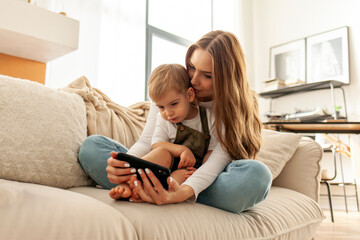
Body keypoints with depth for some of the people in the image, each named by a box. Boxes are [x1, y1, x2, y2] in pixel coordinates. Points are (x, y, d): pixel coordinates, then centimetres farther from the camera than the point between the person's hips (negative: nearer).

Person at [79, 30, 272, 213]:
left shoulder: (239, 106, -8)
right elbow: (147, 141, -8)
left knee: (257, 174, -36)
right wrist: (124, 164, -32)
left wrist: (186, 191, -44)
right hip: (166, 176, 2)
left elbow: (220, 156, -23)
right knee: (91, 146, -12)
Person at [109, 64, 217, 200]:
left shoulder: (209, 118, -3)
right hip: (167, 164, 2)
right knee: (163, 153, -31)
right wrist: (182, 150, -19)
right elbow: (156, 145, -3)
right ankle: (128, 181, -39)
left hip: (190, 169, -1)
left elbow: (213, 151, -2)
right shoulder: (163, 119, 6)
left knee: (184, 174, -35)